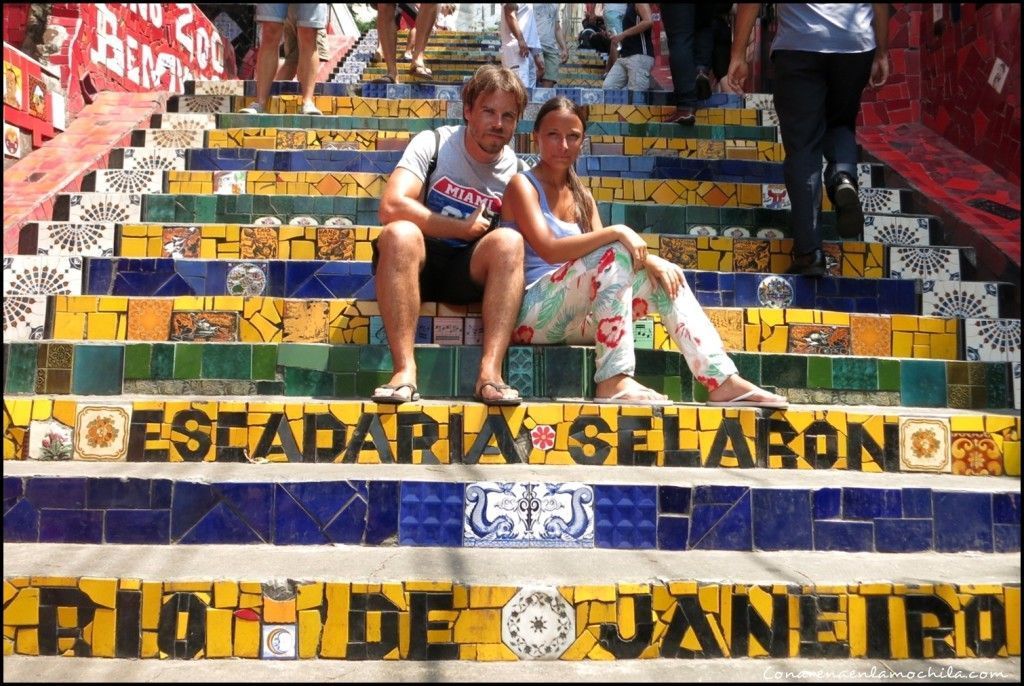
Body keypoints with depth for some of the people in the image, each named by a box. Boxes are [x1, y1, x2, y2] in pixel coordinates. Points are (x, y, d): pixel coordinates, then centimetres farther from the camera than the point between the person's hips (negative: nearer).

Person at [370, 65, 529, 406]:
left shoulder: (516, 171, 3)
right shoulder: (433, 143, -5)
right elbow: (391, 207, -20)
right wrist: (464, 229, -16)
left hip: (469, 273, 2)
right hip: (414, 263, -2)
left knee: (509, 241, -27)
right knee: (400, 233, -33)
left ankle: (490, 372, -36)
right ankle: (405, 369, -37)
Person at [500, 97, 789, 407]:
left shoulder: (581, 197, 17)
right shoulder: (523, 185, -4)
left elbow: (599, 245, 6)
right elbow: (548, 249, -20)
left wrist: (648, 260, -12)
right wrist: (616, 232, -25)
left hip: (575, 318, 7)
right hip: (531, 312, -7)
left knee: (664, 277, -2)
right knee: (613, 255, -26)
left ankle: (723, 382, -9)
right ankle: (613, 381, -32)